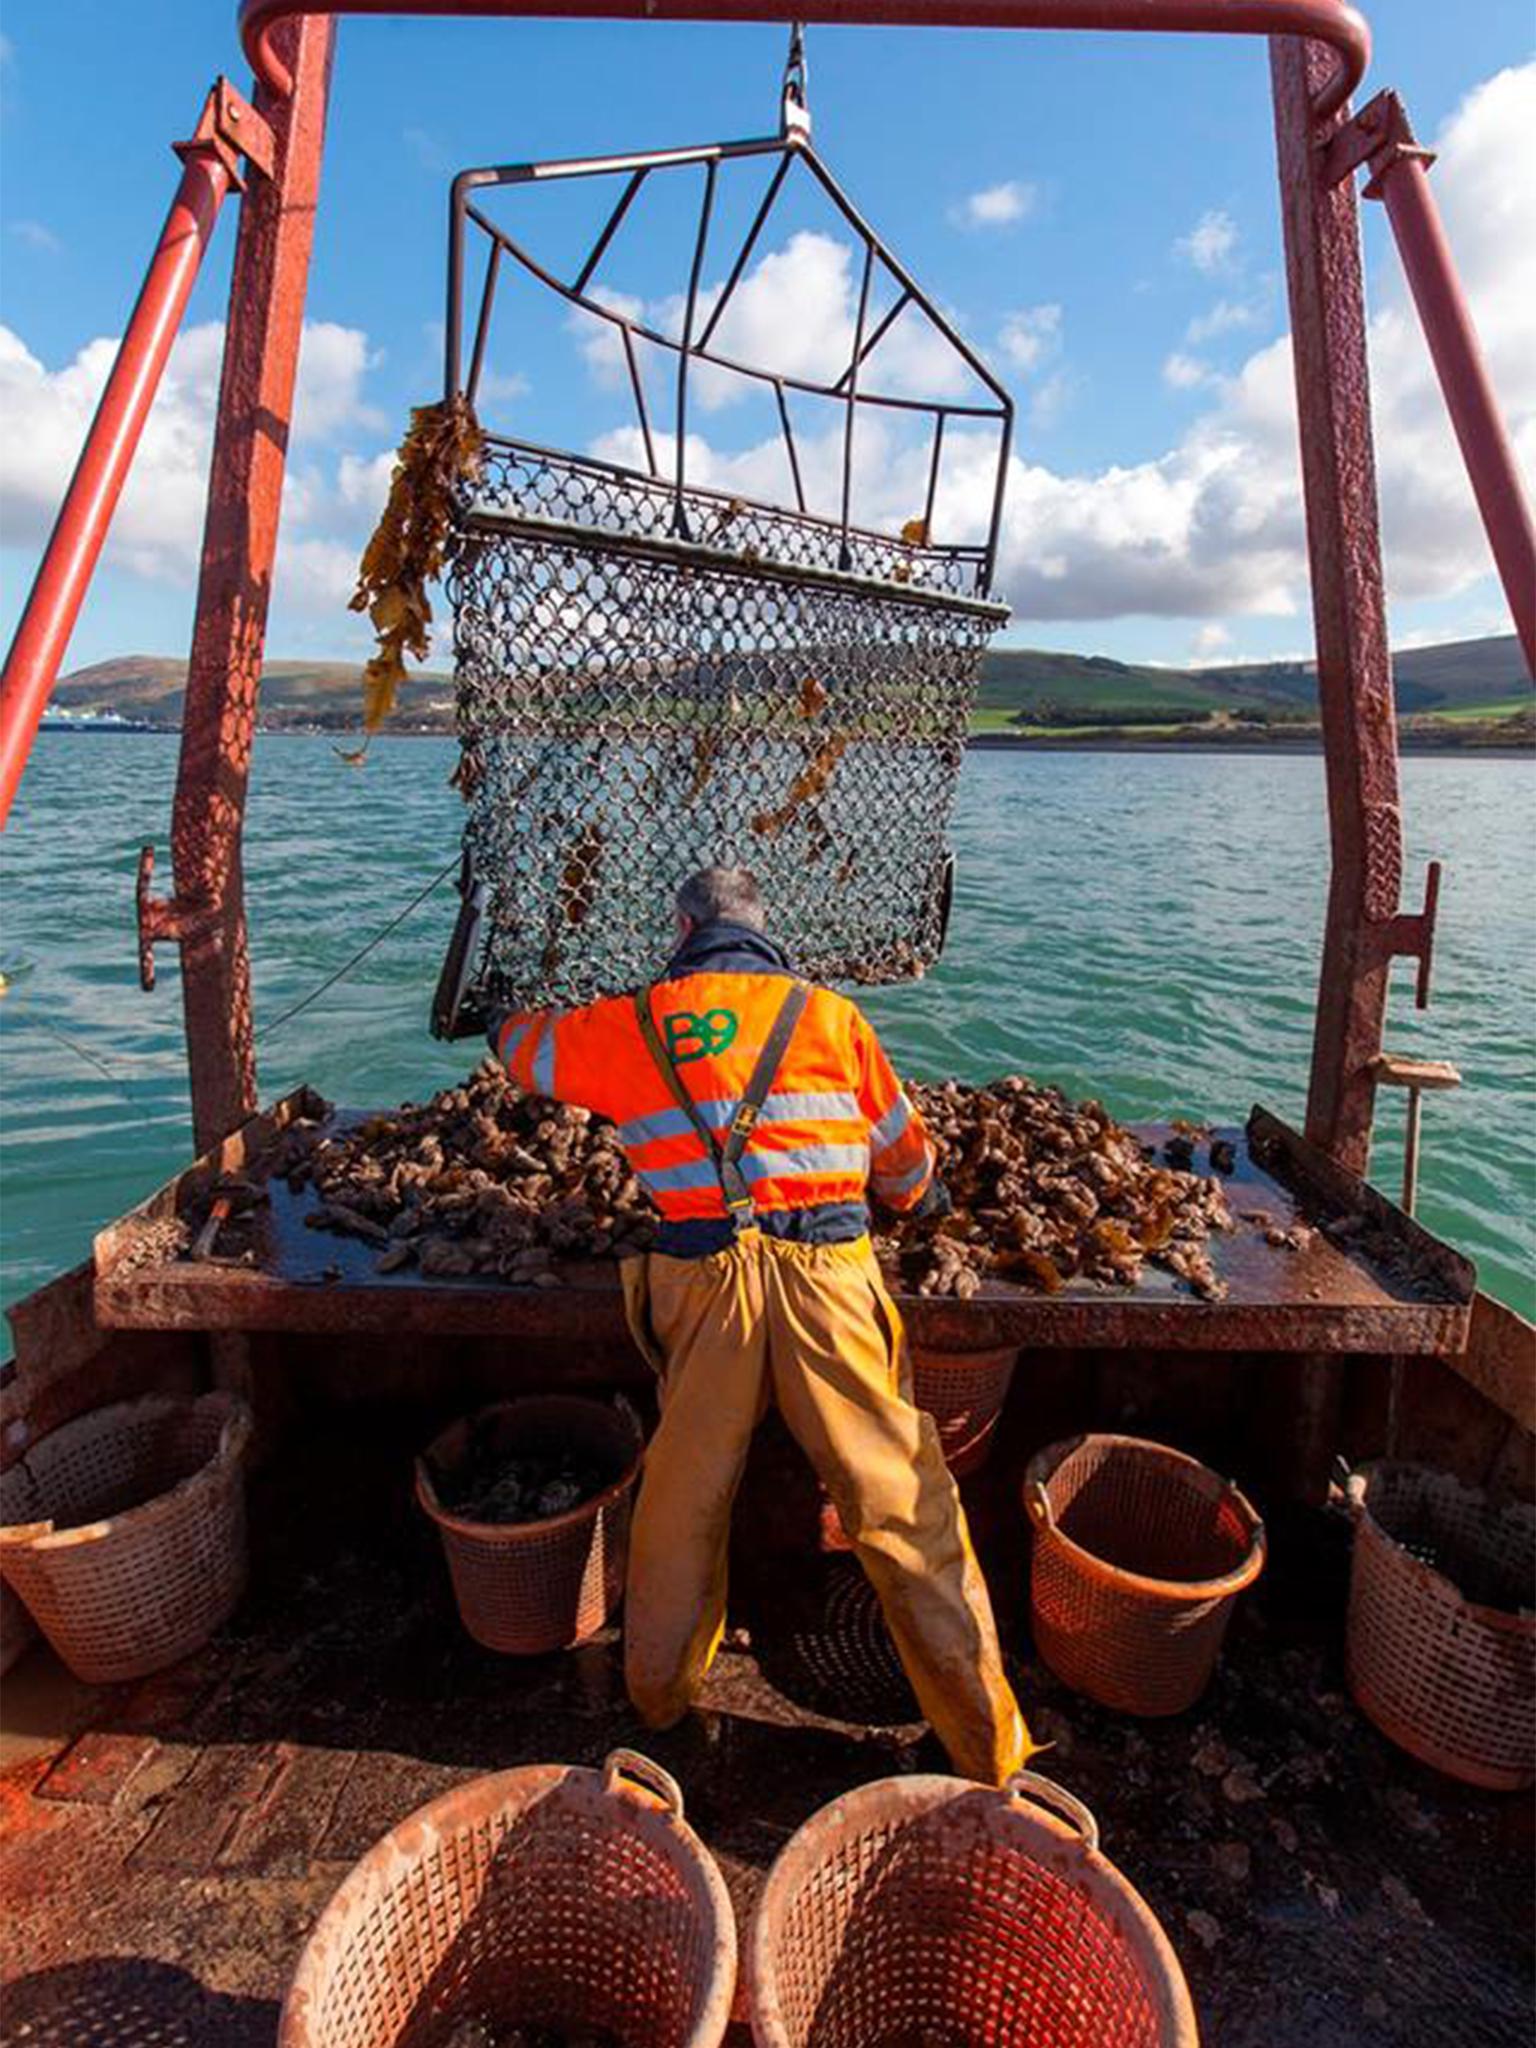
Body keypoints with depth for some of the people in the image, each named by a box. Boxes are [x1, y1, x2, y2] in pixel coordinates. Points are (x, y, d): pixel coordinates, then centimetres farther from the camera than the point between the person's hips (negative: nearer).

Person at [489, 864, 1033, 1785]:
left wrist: (515, 1018, 56)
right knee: (902, 1503, 8)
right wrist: (918, 1195, 42)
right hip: (825, 1270, -1)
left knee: (685, 1493, 20)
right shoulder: (830, 1014, 12)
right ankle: (989, 1749, 20)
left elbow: (525, 1043, 32)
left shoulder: (631, 1025, 13)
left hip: (702, 1276, 1)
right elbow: (904, 1159, 20)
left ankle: (662, 1692, 41)